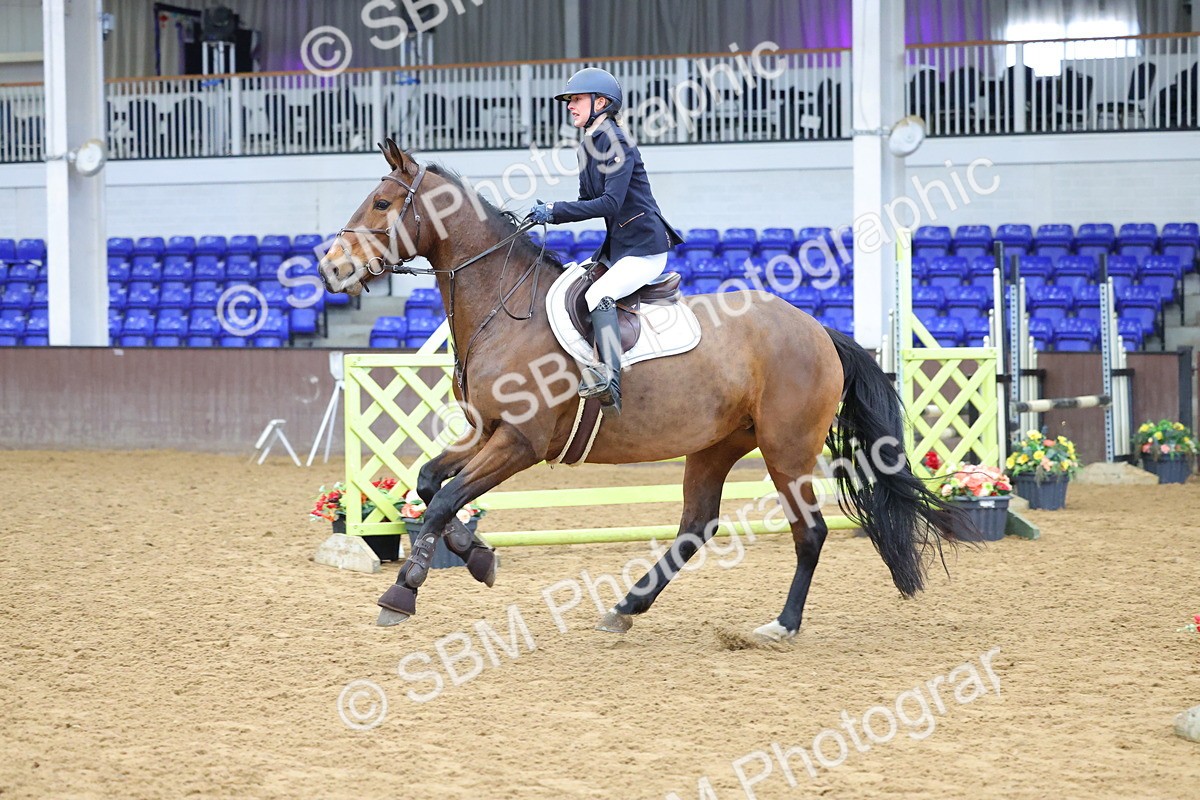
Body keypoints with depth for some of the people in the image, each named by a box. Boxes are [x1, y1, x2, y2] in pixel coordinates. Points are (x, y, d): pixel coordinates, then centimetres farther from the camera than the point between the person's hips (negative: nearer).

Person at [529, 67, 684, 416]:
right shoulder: (588, 147, 12)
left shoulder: (617, 144, -16)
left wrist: (556, 212, -23)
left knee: (598, 295, -30)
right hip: (617, 248, 11)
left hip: (645, 249, -11)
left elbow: (610, 204, -25)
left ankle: (610, 381, -41)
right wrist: (548, 213, 1)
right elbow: (588, 201, 18)